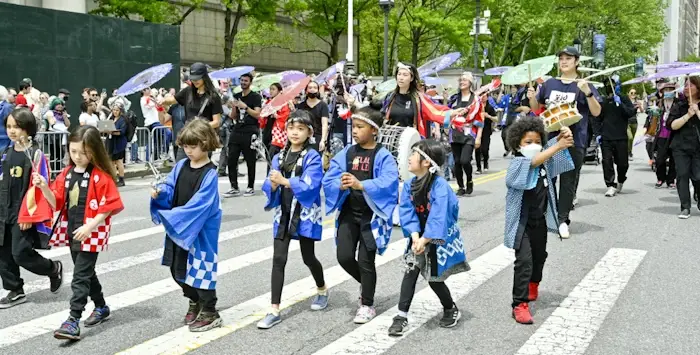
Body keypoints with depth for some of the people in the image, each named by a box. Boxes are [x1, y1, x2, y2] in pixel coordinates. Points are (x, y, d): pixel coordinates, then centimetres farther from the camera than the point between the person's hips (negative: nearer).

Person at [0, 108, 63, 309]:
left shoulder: (35, 154, -14)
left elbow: (37, 187, -17)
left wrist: (29, 215, -18)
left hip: (24, 215, -8)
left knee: (20, 253, -8)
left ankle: (54, 269, 18)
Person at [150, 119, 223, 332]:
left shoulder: (210, 174, -17)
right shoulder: (181, 166, 5)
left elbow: (199, 204, -23)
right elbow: (170, 187, 8)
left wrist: (173, 216, -27)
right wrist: (160, 192, -15)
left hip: (200, 229, -7)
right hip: (178, 227, 7)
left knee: (200, 268, 0)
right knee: (177, 268, 16)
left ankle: (210, 313, 15)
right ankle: (194, 302, 37)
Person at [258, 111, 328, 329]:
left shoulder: (312, 157, -9)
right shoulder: (279, 157, 7)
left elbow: (310, 186, -21)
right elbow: (269, 187, 4)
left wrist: (284, 181, -30)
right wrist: (273, 185, -20)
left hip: (305, 214, -4)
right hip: (283, 213, 4)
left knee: (308, 257, 11)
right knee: (278, 259, -2)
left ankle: (322, 290, 41)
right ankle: (275, 310, 2)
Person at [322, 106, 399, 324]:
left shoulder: (383, 156, -9)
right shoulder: (346, 153, 4)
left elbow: (387, 183, -24)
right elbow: (329, 180, -3)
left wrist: (360, 185, -36)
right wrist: (341, 185, -25)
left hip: (372, 215, -4)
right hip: (349, 213, 4)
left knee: (365, 260, 1)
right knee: (344, 256, 0)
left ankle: (367, 305, 20)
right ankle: (366, 284, 31)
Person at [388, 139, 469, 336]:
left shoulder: (439, 185, -25)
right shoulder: (409, 185, -5)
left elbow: (438, 218, -31)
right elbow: (407, 213, -11)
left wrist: (424, 241, -33)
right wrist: (415, 236, -25)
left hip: (438, 238, -5)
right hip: (419, 237, 5)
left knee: (434, 278, 5)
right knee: (411, 271, -5)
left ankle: (451, 309, 31)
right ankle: (402, 316, 1)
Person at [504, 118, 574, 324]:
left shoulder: (545, 161, -1)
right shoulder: (517, 164, -21)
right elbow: (534, 162, -39)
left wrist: (564, 135, -29)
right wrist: (559, 146, -45)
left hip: (540, 220, 7)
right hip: (522, 222, -7)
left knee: (539, 255, 25)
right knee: (524, 261, -12)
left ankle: (533, 285, 52)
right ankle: (520, 305, -7)